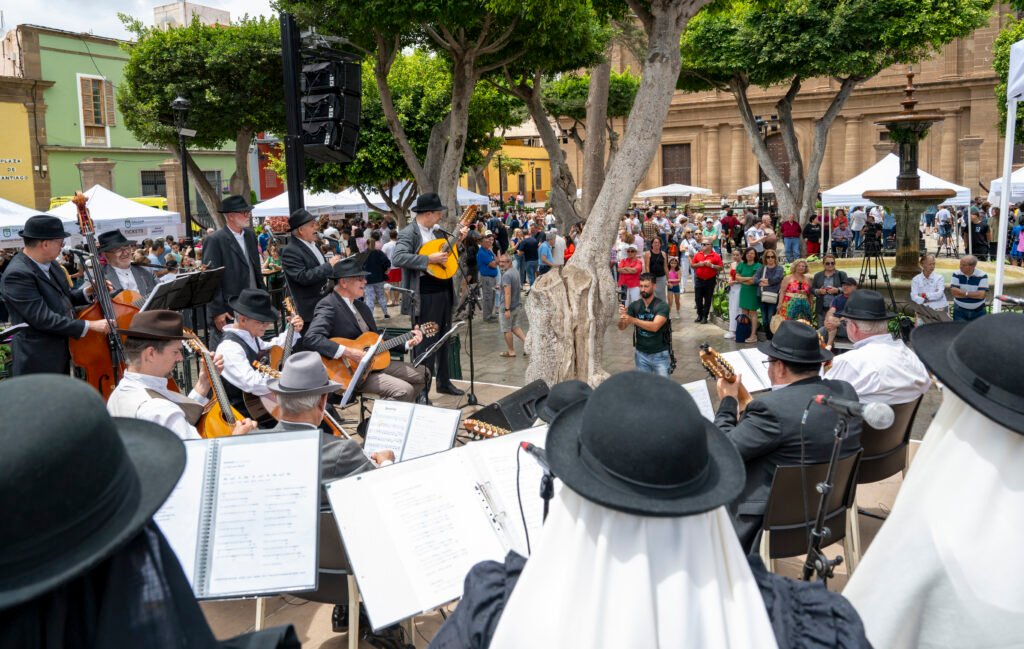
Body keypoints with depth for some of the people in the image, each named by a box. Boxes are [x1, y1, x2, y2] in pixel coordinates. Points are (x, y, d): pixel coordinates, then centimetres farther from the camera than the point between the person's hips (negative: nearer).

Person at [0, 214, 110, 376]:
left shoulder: (48, 264, 6)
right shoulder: (17, 274, -22)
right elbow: (43, 318, -27)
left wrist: (88, 291, -1)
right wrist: (89, 325, -25)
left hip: (61, 354, 9)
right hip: (38, 361, -9)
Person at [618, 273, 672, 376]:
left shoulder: (662, 306, -12)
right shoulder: (634, 305, -2)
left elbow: (654, 326, -26)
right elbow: (621, 327, -6)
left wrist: (633, 320, -37)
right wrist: (622, 317, -28)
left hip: (660, 354, -3)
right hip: (641, 354, 3)